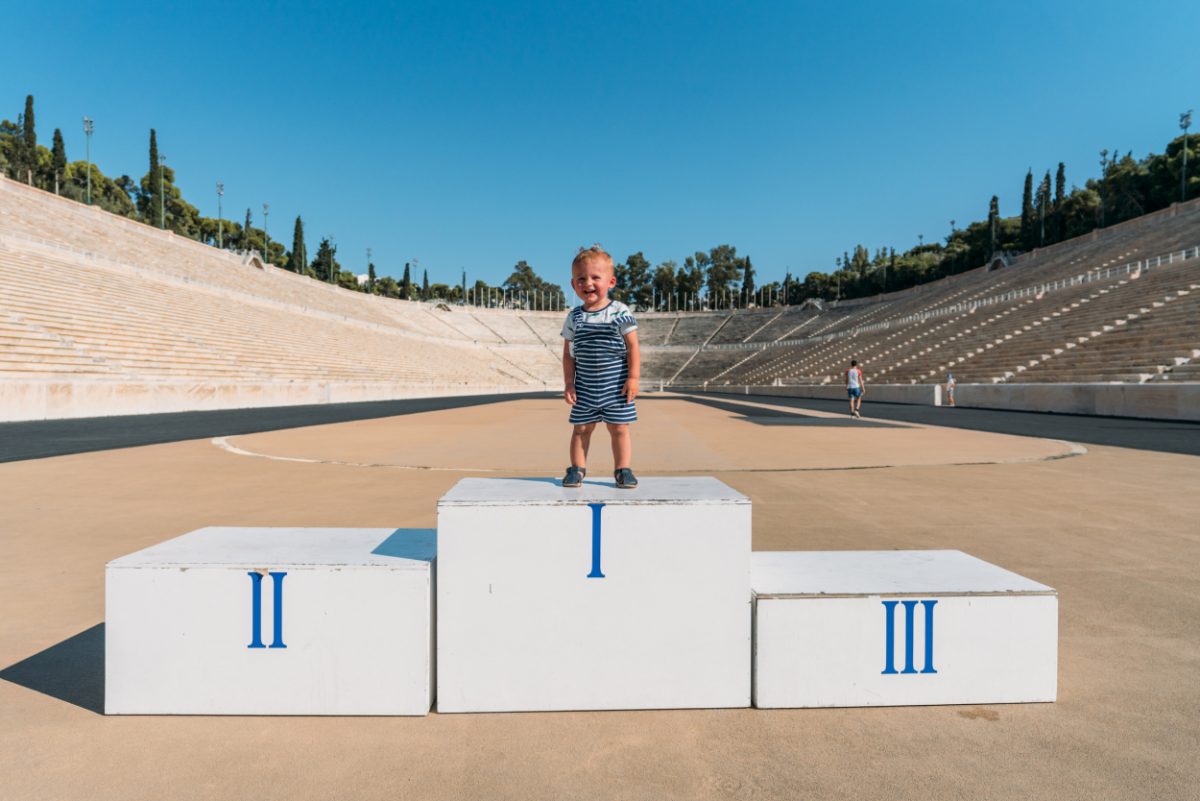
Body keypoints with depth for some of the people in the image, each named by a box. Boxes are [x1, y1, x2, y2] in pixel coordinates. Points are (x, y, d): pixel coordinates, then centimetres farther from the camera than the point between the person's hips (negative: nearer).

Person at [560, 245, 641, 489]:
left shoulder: (620, 313, -6)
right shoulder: (574, 317, 2)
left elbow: (632, 348, -5)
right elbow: (568, 354, 6)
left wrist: (633, 378, -10)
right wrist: (568, 383, 0)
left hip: (616, 385, -2)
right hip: (585, 386, 2)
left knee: (619, 428, 5)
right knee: (581, 428, 8)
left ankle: (623, 469, 17)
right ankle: (577, 468, 21)